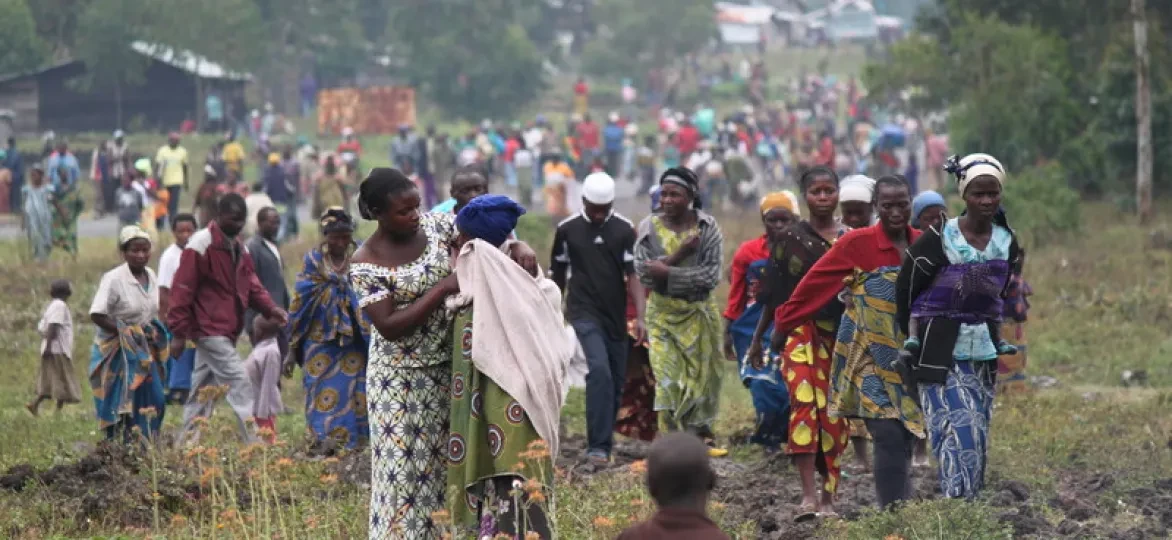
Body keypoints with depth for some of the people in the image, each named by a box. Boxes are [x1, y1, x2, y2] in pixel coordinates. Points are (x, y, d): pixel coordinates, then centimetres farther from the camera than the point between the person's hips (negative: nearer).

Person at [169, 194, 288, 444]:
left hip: (227, 331, 9)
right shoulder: (201, 245, -12)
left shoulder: (238, 249, 15)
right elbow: (183, 290, -14)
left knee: (203, 391, 12)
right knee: (239, 386, -13)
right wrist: (179, 333, -16)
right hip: (210, 330, -9)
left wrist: (270, 308, -5)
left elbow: (251, 284, 15)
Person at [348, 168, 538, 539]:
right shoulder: (366, 264, -15)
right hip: (401, 378, -4)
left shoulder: (435, 225, -3)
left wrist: (519, 247, -19)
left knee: (444, 459, 7)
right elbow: (389, 327, -21)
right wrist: (442, 289, -25)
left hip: (449, 366, 4)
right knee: (404, 465, -1)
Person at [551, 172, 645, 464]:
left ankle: (604, 442, 20)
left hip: (616, 318, 3)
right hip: (584, 316, -3)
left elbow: (633, 275, -4)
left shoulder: (624, 229, 2)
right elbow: (558, 276, 11)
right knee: (599, 373, -21)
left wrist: (640, 317, -15)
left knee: (616, 382, 7)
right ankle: (598, 446, -22)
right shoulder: (567, 229, 3)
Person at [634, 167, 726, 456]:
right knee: (668, 379, -9)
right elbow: (644, 273, -12)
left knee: (702, 377, 8)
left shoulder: (707, 227, -6)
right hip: (663, 313, 0)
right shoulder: (649, 227, -3)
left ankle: (702, 435, 23)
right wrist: (680, 255, -22)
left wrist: (668, 273, -20)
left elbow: (711, 275, -14)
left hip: (699, 313, 0)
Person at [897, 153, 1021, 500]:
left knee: (979, 436, 5)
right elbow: (905, 290, -1)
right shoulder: (938, 241, -10)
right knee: (959, 430, -15)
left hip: (984, 351, 6)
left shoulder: (1007, 243, 6)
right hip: (941, 352, -5)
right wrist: (914, 338, 0)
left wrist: (998, 337, 16)